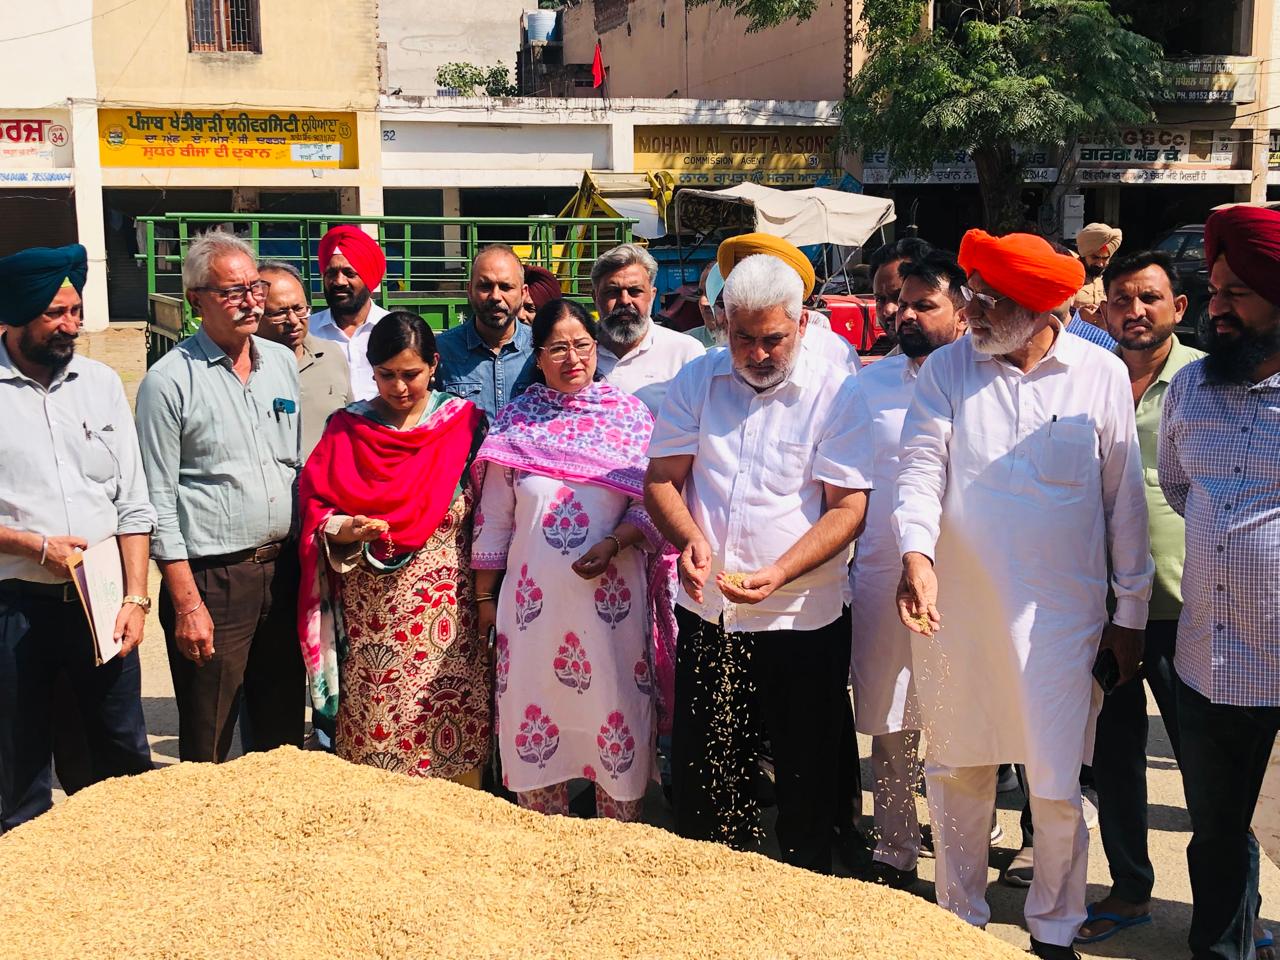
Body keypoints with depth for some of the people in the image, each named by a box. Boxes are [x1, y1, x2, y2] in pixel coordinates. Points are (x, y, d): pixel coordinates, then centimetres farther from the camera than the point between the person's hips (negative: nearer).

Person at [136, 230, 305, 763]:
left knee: (284, 735, 16)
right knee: (208, 750, 5)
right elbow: (159, 504, -10)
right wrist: (187, 604, -13)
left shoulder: (283, 363, 9)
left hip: (282, 571, 5)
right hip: (210, 579, -5)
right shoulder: (169, 380, -8)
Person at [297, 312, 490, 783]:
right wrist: (344, 529, -16)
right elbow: (314, 506, 5)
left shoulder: (464, 422, 4)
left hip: (446, 614, -1)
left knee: (453, 735, 1)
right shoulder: (347, 427, 7)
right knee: (371, 737, 2)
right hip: (368, 616, 1)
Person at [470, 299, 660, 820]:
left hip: (611, 595, -1)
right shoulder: (516, 420, 4)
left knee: (615, 712, 4)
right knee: (535, 716, 7)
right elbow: (493, 517, 7)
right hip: (534, 596, 1)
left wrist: (613, 544, -16)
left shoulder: (631, 416, 3)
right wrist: (484, 596, 8)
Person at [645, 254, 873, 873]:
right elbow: (661, 479, 5)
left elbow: (848, 508, -10)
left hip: (804, 619, -3)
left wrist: (778, 573, -24)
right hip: (707, 613, 3)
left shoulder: (835, 392, -5)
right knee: (703, 773, 10)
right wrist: (691, 538, -17)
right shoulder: (698, 380, 5)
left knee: (807, 777, 8)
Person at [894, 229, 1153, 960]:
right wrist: (917, 552, -25)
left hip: (1059, 615, -1)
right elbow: (921, 467, -6)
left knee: (1057, 786, 5)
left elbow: (1125, 501, 2)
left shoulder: (1102, 374, -2)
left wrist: (1131, 612, 5)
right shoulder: (948, 367, 0)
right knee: (957, 769, 13)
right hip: (955, 607, 2)